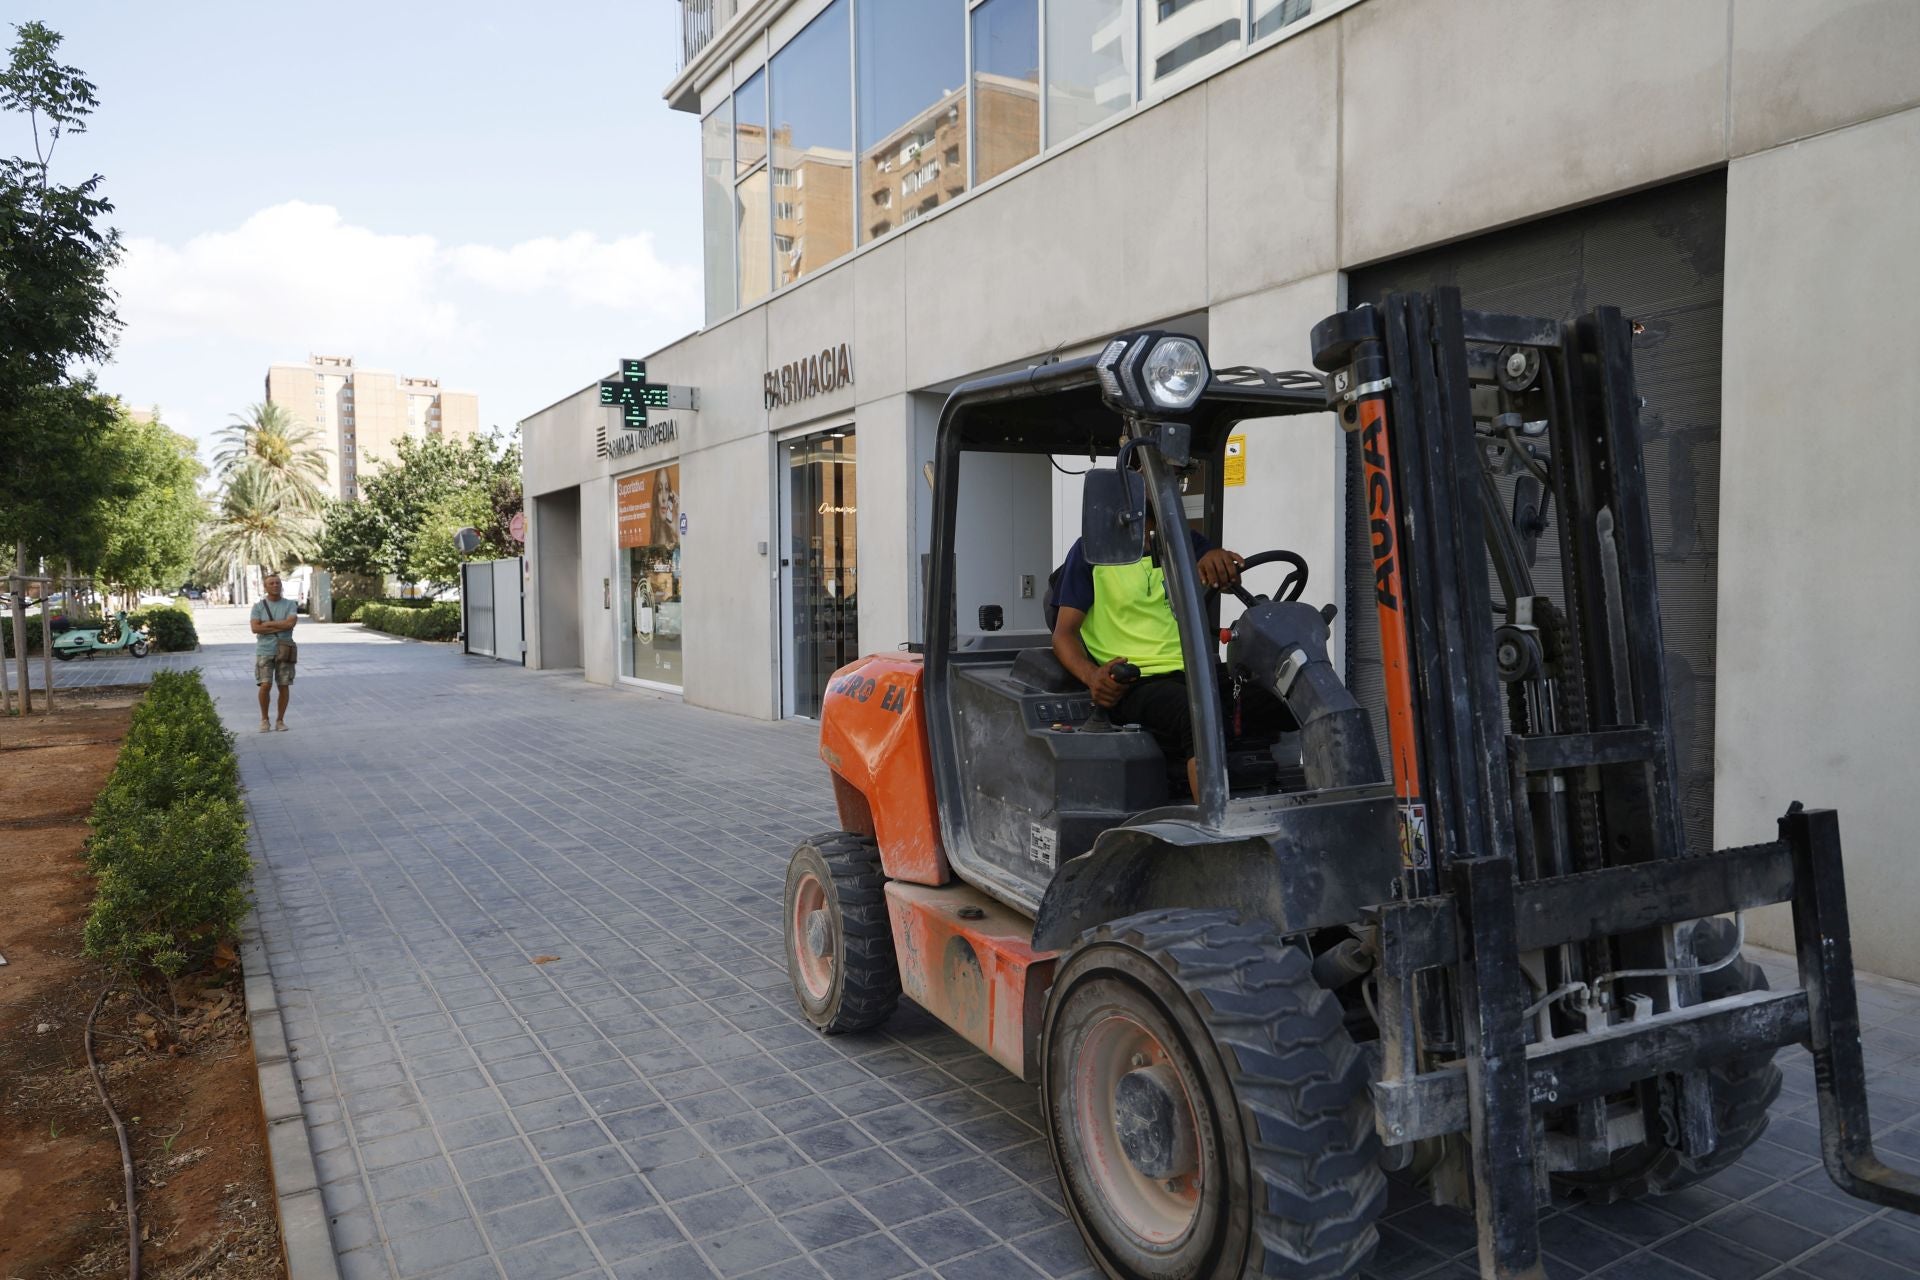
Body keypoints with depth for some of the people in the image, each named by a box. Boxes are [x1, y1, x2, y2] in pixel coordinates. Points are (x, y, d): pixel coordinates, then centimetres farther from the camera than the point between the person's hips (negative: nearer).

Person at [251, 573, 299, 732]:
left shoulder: (290, 605, 5)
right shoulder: (258, 606, 4)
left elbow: (290, 623, -12)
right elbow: (255, 628, -8)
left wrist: (267, 624, -8)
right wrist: (280, 627, -11)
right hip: (265, 651, -1)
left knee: (284, 686, 2)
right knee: (265, 685, -10)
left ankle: (280, 720, 14)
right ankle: (264, 719, 9)